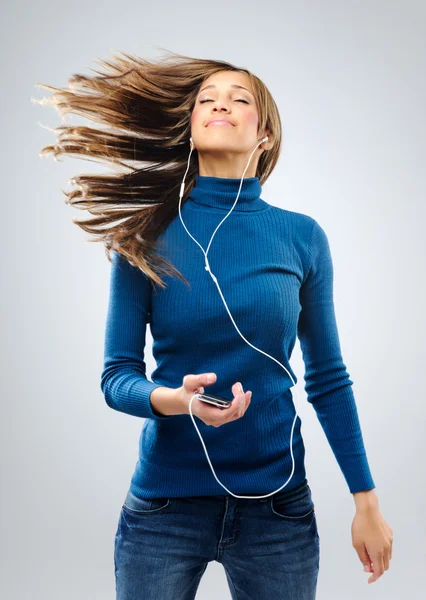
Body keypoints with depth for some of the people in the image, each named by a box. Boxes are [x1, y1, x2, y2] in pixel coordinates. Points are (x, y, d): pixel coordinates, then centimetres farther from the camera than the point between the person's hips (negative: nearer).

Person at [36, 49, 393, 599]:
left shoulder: (302, 237, -2)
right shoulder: (146, 235, -4)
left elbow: (327, 378, 4)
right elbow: (117, 376, -4)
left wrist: (366, 500, 5)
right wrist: (173, 400, -25)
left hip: (278, 507, 1)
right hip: (164, 505, -1)